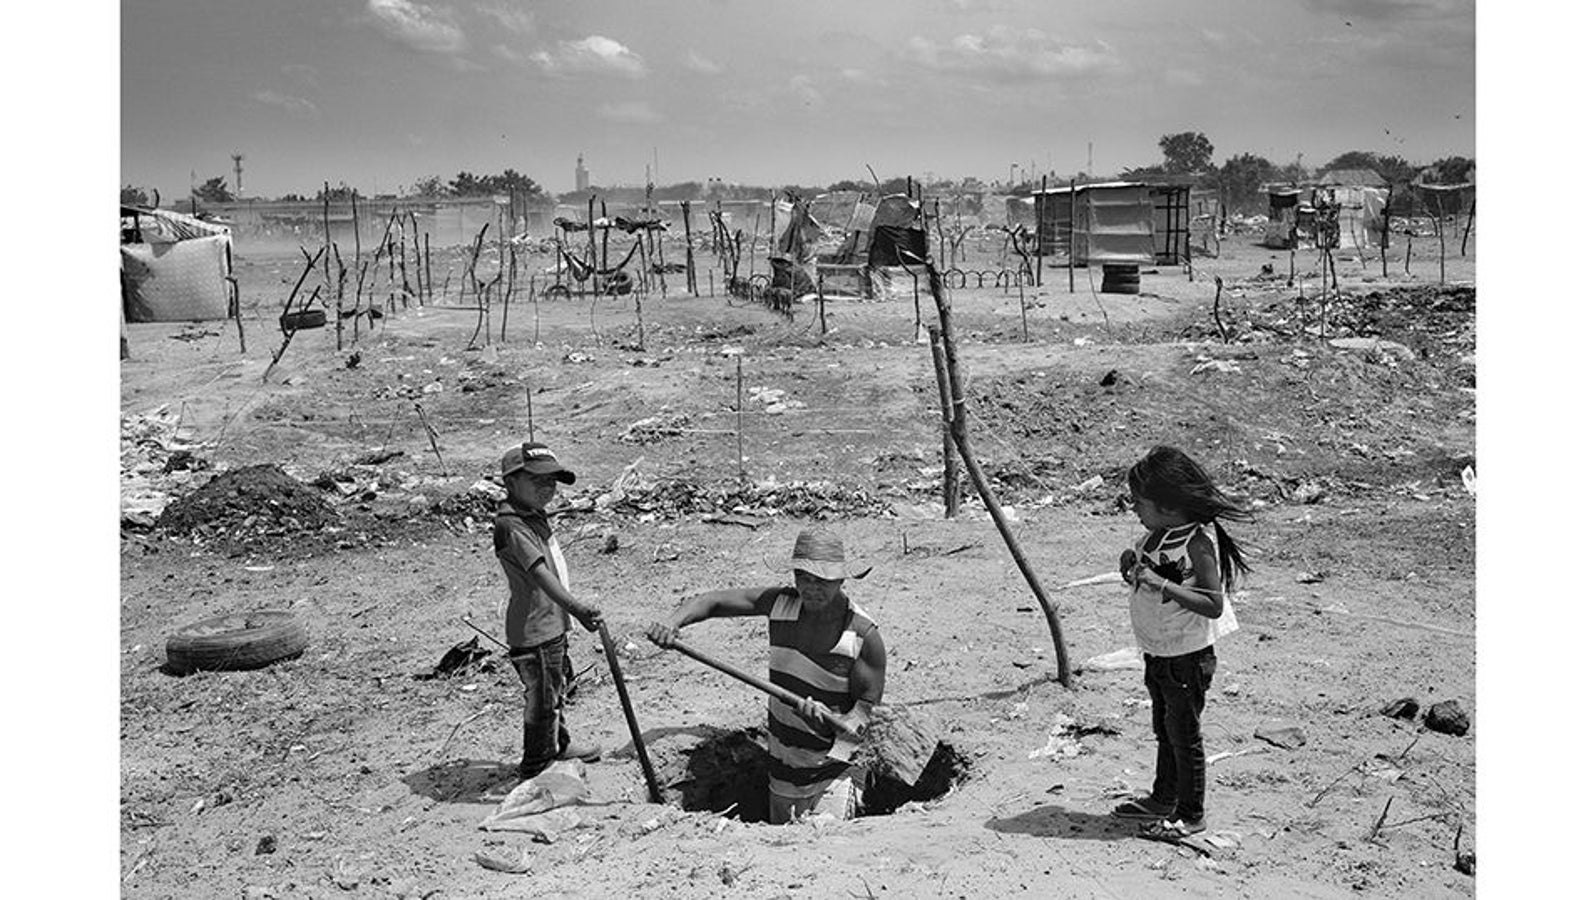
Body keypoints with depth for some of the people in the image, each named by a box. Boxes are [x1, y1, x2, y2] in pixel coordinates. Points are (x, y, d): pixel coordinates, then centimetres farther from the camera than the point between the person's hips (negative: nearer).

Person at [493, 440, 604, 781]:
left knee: (556, 689, 26)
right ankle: (535, 767, 17)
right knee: (542, 698, 2)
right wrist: (575, 606, -46)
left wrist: (566, 610, 22)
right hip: (533, 631, -10)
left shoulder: (535, 515, 9)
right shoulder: (511, 525, -24)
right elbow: (540, 573, -36)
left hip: (551, 624, 10)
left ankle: (558, 745, 45)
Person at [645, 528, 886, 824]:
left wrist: (832, 725, -34)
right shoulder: (781, 602, -3)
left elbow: (866, 705, -14)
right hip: (784, 765, 5)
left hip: (834, 766, -5)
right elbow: (712, 601, -2)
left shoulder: (864, 634, -15)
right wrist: (674, 619, -21)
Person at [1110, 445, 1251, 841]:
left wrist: (1161, 584, -31)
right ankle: (1163, 800, 36)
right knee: (1164, 731, 21)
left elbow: (1213, 605, -27)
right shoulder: (1156, 535, 3)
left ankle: (1192, 814, 19)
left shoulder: (1197, 543, -22)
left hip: (1186, 658, -8)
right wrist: (1133, 567, -4)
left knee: (1184, 735, 4)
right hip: (1157, 655, 8)